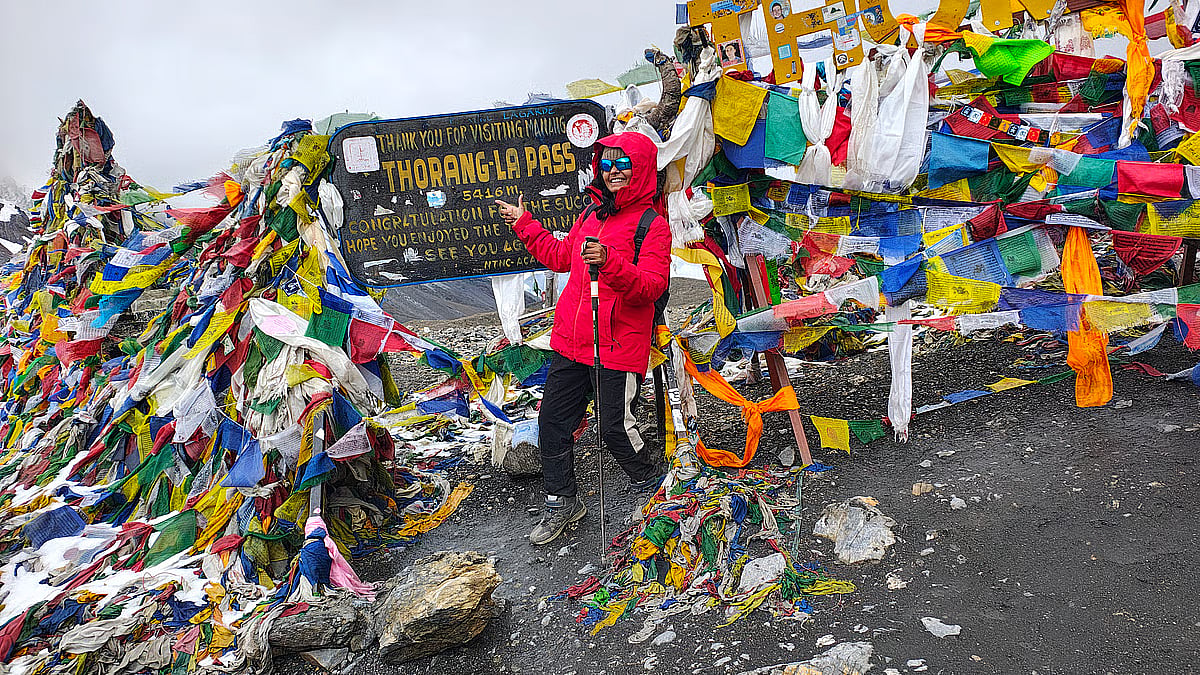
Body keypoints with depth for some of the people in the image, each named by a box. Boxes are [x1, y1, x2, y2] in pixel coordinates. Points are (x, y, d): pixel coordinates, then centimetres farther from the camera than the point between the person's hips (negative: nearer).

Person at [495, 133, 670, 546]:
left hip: (620, 346, -7)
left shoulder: (652, 225, -8)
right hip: (571, 340, 7)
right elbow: (560, 256, 28)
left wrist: (611, 262, -34)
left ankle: (654, 487, 27)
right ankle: (561, 503, 27)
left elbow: (652, 285, -20)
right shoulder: (592, 213, 13)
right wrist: (524, 225, 29)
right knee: (553, 421, 10)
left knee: (615, 428, -2)